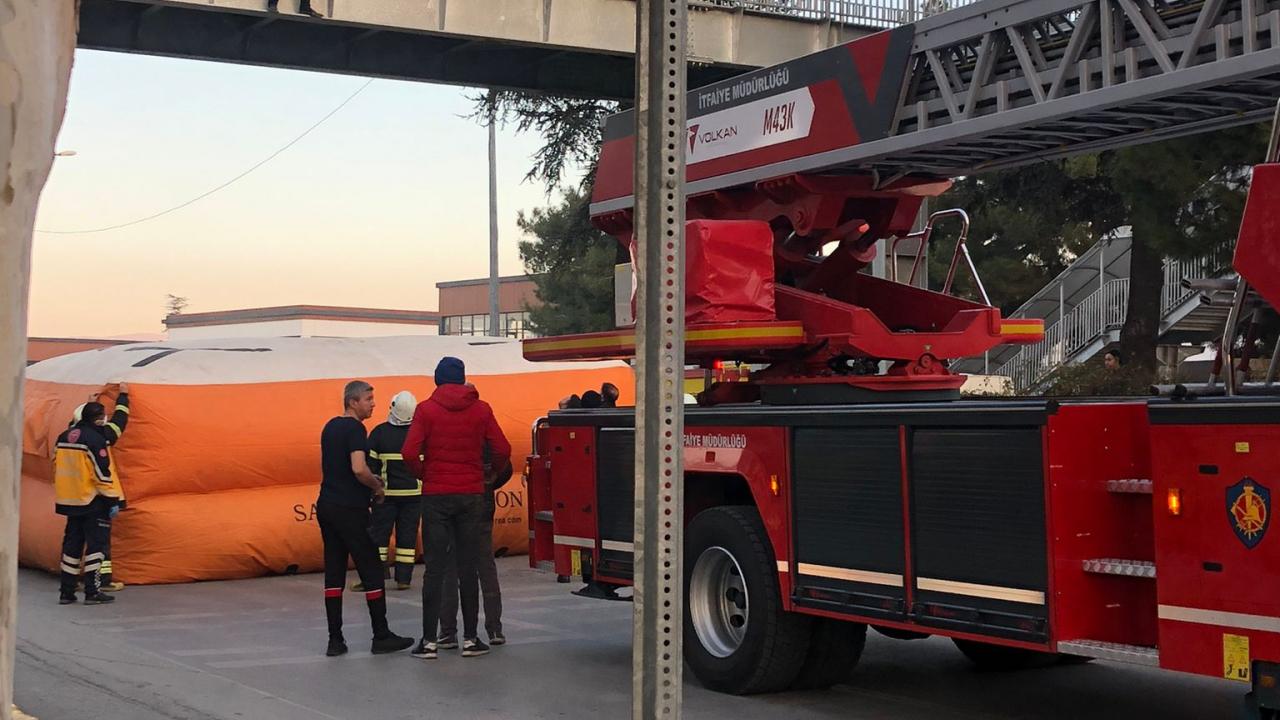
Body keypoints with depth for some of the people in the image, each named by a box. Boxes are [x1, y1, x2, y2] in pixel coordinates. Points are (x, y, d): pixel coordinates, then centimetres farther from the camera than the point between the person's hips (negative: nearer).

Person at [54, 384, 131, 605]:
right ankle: (92, 592, -5)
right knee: (96, 543, -2)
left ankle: (66, 591, 16)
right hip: (93, 501, -7)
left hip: (70, 500, 7)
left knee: (72, 542, 13)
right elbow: (103, 472, -17)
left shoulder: (65, 436, 8)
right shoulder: (96, 438, -15)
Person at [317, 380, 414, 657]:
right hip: (350, 509, -8)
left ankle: (335, 639, 6)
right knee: (371, 572, 0)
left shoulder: (330, 427, 14)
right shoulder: (355, 429, -13)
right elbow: (359, 469, -25)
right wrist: (377, 487, -6)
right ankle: (381, 636, 4)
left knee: (333, 573, 7)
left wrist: (370, 480, 16)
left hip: (326, 506, 8)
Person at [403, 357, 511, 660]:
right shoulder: (481, 409, 2)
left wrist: (423, 475, 4)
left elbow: (409, 453, -13)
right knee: (468, 568, 7)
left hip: (436, 496, -1)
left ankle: (430, 640, 1)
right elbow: (503, 450, -1)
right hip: (471, 495, 1)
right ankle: (470, 638, 8)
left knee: (435, 569, 2)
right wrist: (490, 474, 16)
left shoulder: (426, 409, -3)